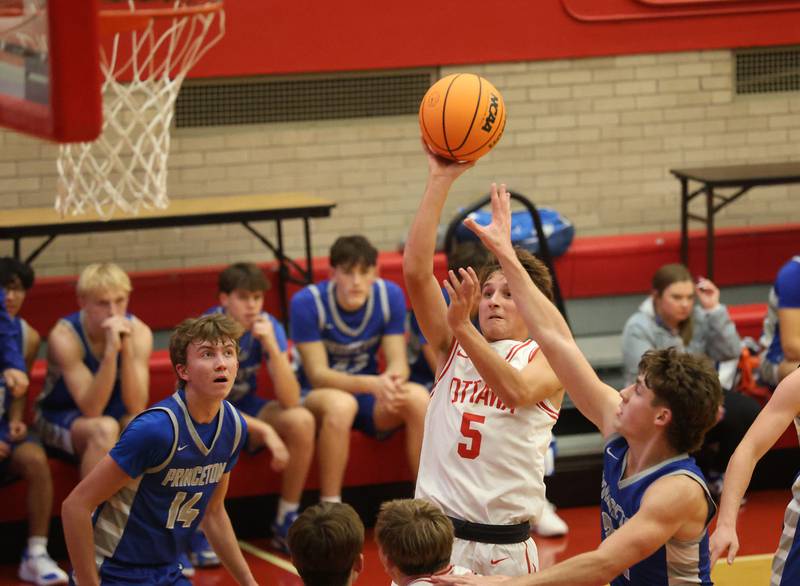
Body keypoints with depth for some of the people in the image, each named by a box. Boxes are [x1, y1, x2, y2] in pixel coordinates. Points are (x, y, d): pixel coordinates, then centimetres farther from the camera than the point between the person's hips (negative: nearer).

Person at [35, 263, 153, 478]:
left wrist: (127, 347, -33)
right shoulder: (64, 337, -24)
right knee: (104, 429, -36)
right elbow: (92, 409, -30)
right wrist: (111, 350, -41)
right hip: (60, 417, -4)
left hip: (115, 414, 4)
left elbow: (136, 408, -22)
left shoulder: (138, 332, -15)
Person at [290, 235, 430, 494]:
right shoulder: (306, 303, -18)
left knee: (418, 397, -27)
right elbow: (317, 374, -20)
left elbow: (398, 362, -7)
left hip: (369, 396, 4)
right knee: (341, 404, -39)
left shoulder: (390, 295, -6)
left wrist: (393, 379, -34)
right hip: (318, 394, -4)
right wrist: (372, 384, -36)